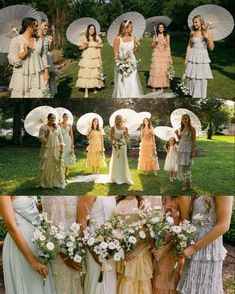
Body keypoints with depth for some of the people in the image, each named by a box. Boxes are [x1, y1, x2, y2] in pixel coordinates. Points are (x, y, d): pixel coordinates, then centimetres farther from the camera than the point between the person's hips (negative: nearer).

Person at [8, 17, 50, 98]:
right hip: (23, 77, -4)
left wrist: (46, 72, 2)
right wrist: (24, 52, -24)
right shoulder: (16, 40, -6)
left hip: (38, 77, 4)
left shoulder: (39, 40, 9)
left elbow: (43, 57, 12)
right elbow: (12, 60, -10)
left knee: (40, 95, -2)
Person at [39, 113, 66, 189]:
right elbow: (41, 138, -9)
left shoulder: (58, 127, 6)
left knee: (58, 166, 0)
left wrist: (62, 147, -1)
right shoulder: (43, 127, -5)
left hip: (56, 149, 3)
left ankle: (58, 183, 7)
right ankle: (46, 183, 11)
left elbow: (60, 137, 7)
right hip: (47, 150, -3)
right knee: (47, 167, 1)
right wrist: (47, 133, -23)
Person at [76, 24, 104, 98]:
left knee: (95, 74, 3)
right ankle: (86, 91, -7)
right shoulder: (83, 38, 2)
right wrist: (85, 46, -16)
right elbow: (80, 48, 5)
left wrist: (100, 59, 5)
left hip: (95, 59, 2)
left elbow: (99, 49, 9)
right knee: (86, 74, -9)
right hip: (86, 59, -2)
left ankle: (94, 88, 19)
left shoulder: (97, 38, 8)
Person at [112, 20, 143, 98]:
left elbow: (134, 51, 13)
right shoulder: (118, 38, -9)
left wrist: (136, 46, -6)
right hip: (122, 64, -4)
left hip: (131, 63, 4)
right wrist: (118, 63, -12)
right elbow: (115, 52, -7)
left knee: (133, 83, 4)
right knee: (122, 84, 4)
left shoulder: (132, 38, 4)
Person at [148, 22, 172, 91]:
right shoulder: (155, 36, 5)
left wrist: (170, 57, 3)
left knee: (163, 70, 0)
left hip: (164, 55, 0)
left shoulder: (167, 36, 5)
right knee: (155, 70, -4)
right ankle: (154, 86, 3)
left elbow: (168, 46, 7)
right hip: (156, 55, 0)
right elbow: (152, 46, 7)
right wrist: (155, 41, -13)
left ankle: (162, 86, 7)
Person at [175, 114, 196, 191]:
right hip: (181, 148, 7)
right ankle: (188, 182, 20)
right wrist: (177, 133, -2)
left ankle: (188, 185, -4)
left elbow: (194, 140, -11)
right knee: (181, 165, 8)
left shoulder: (192, 128, -9)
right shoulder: (181, 128, 10)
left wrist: (193, 151, -16)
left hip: (188, 149, -7)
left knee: (185, 166, -12)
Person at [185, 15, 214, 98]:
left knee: (202, 79, -1)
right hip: (192, 58, 2)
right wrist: (186, 58, 5)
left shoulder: (208, 33, -1)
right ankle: (192, 97, 13)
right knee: (191, 78, 2)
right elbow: (189, 46, 11)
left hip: (203, 58, -2)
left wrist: (208, 39, -17)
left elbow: (211, 48, -1)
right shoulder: (192, 33, 6)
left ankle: (201, 97, 9)